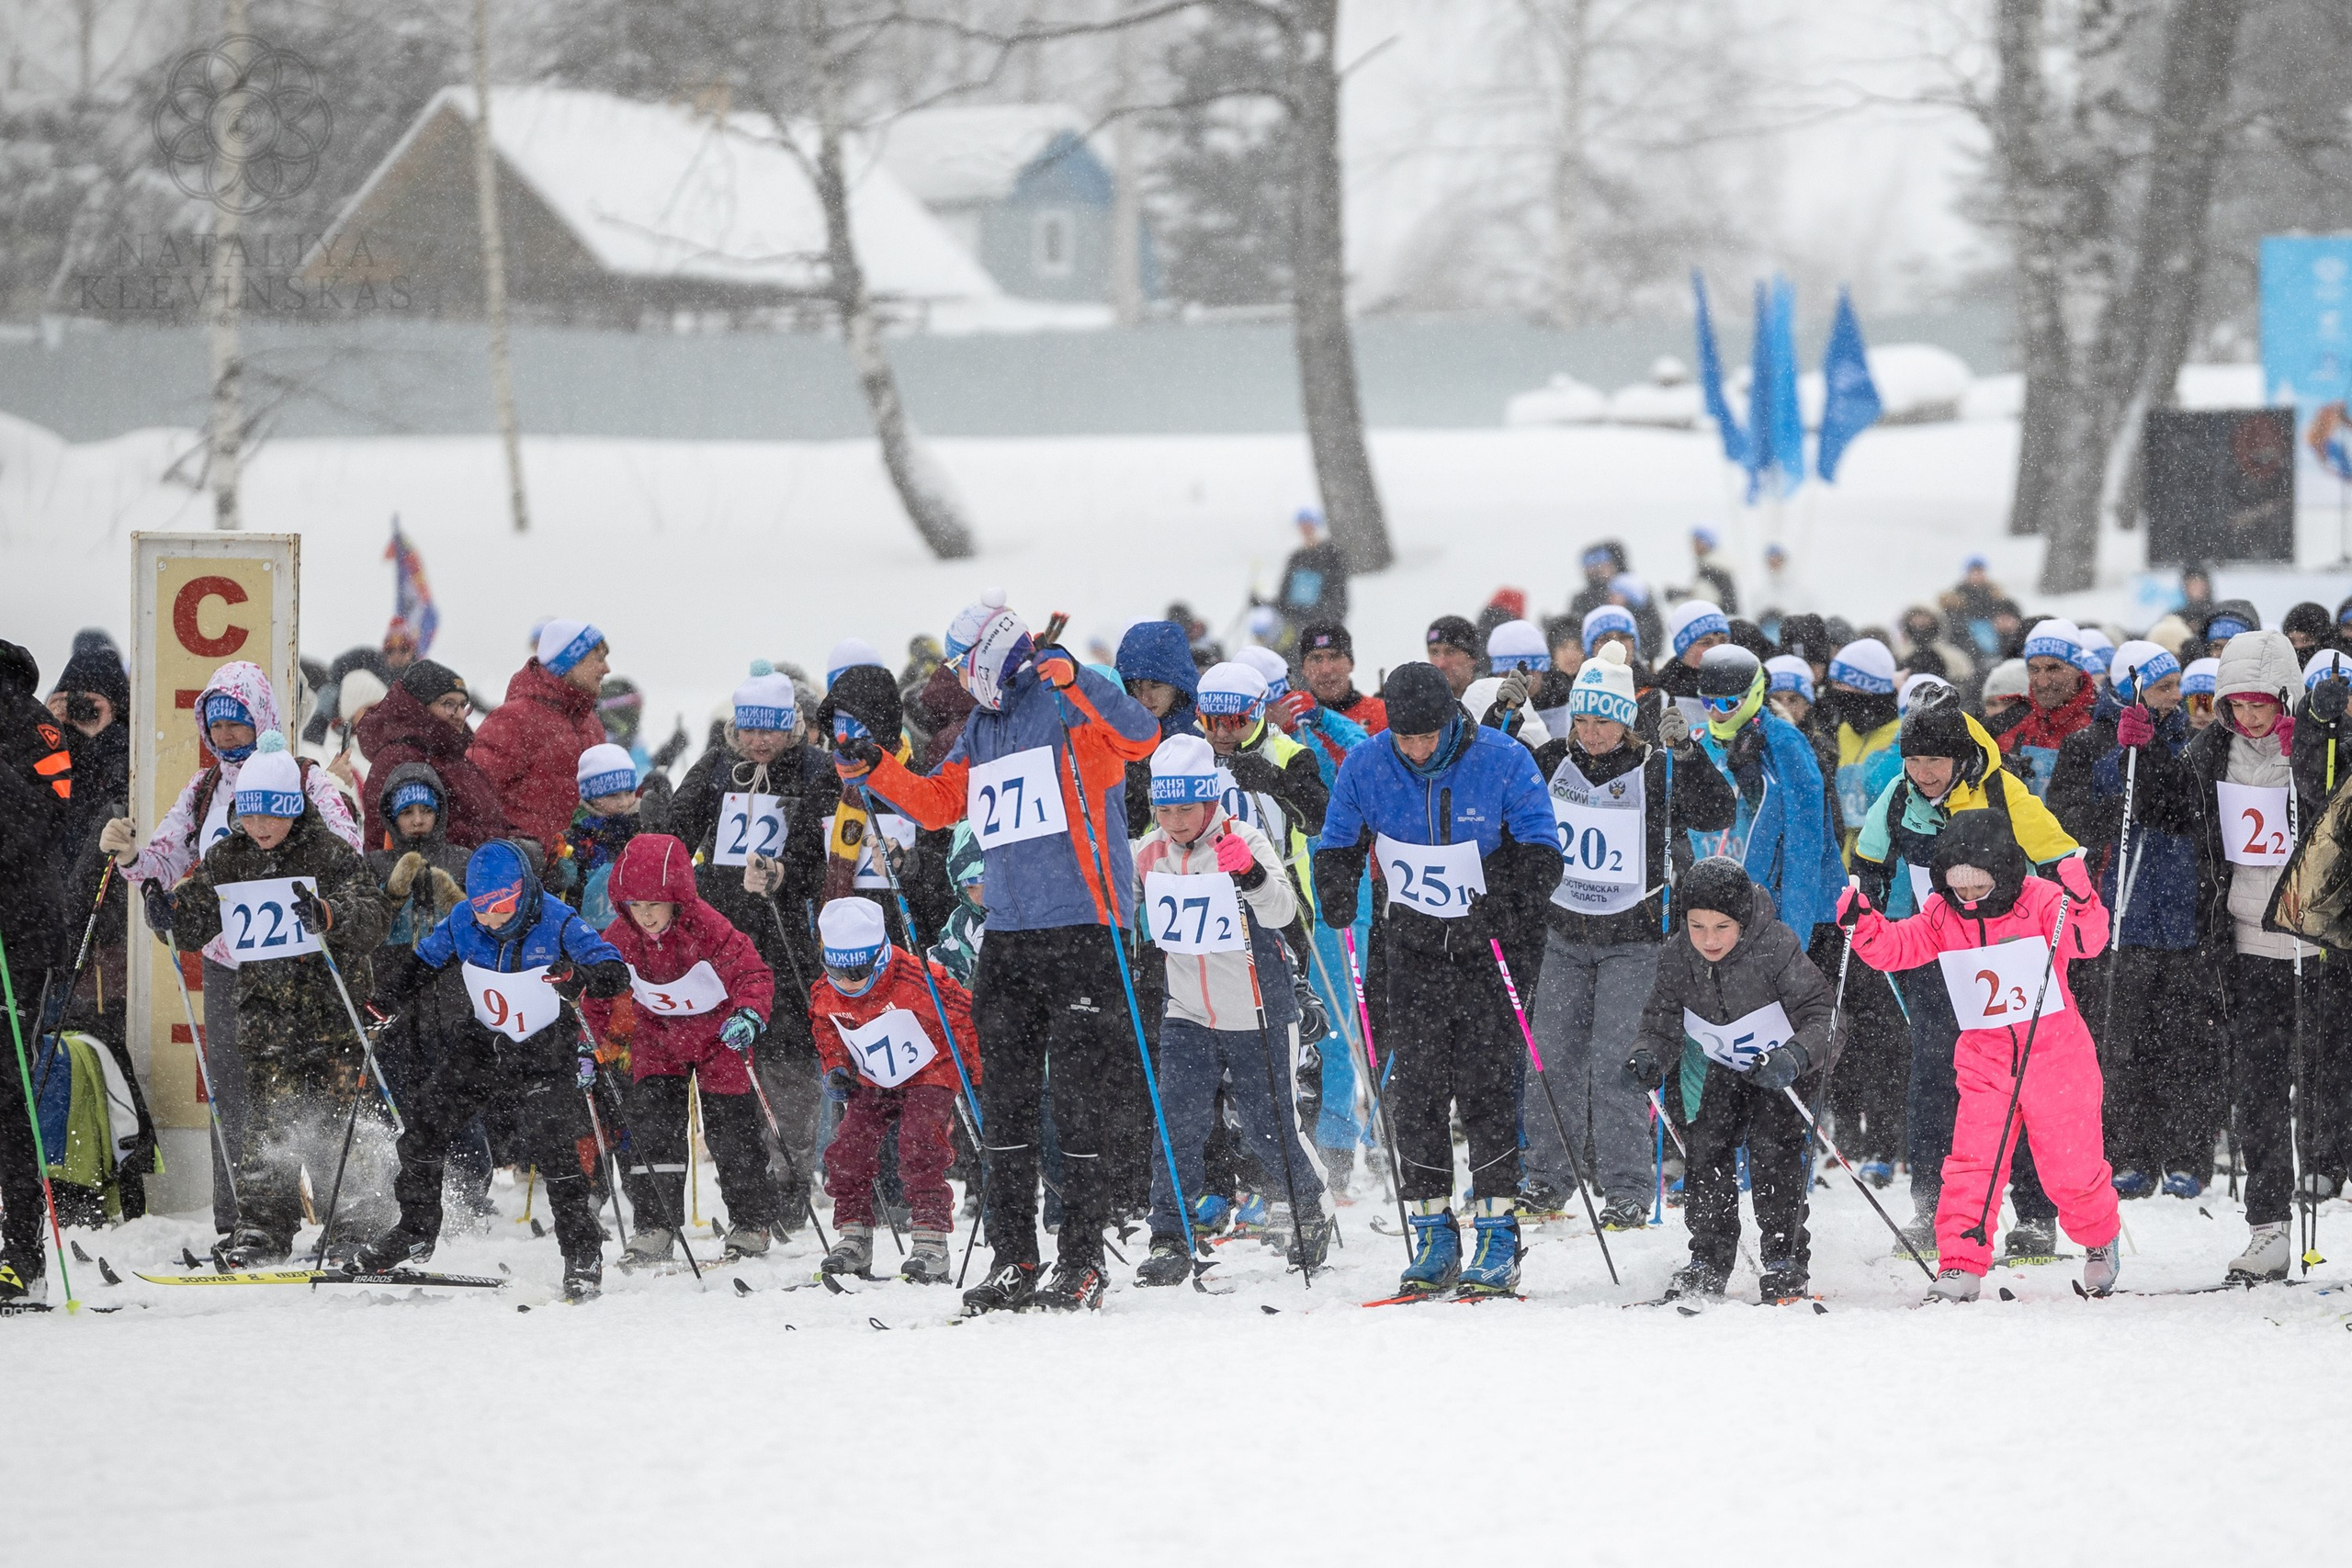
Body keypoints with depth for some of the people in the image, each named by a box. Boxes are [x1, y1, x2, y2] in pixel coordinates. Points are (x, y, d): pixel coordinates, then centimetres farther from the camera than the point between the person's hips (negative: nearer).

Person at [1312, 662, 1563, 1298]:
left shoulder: (1503, 761, -11)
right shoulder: (1366, 766, -3)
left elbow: (1540, 849, -7)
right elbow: (1337, 846, 9)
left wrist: (1507, 903, -25)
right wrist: (1337, 898, -12)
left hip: (1489, 943, -3)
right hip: (1411, 947, 3)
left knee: (1487, 1088, -7)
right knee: (1415, 1090, -3)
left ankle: (1497, 1234, -3)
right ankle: (1433, 1233, 4)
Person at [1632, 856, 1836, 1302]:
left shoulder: (1776, 948, -27)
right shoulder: (1678, 961, -14)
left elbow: (1820, 1013, -24)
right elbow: (1662, 1025, -6)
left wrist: (1795, 1056, -42)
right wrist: (1648, 1056, -28)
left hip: (1783, 1067, -4)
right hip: (1720, 1070, 4)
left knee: (1773, 1148, -18)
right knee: (1706, 1149, -8)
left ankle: (1786, 1263, -8)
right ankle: (1708, 1263, 5)